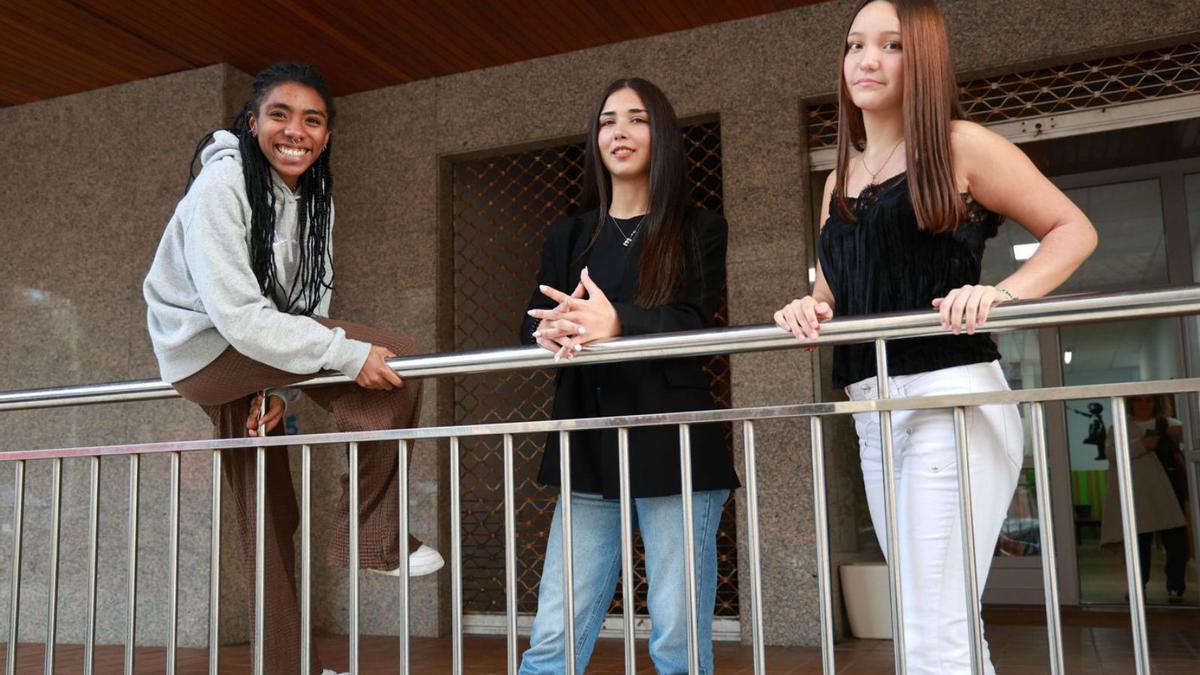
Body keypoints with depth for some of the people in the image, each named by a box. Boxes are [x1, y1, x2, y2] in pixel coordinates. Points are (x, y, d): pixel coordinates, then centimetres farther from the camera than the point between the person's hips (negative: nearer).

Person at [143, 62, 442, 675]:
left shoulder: (314, 198, 3)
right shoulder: (223, 183, -21)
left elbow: (308, 304, 3)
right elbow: (236, 312, -28)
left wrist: (280, 384, -9)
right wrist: (347, 355, -32)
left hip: (254, 348, 8)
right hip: (205, 347, -8)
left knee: (268, 507, 10)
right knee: (395, 361, -21)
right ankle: (368, 538, -11)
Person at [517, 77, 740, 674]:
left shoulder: (699, 230, 7)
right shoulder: (569, 237, 17)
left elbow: (695, 325, -8)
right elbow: (534, 322, 6)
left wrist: (616, 324, -27)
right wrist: (552, 335, -19)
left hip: (673, 447, -3)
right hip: (591, 451, 3)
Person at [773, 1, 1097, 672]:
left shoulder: (960, 145, 0)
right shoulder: (839, 181, 18)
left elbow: (1074, 229, 1)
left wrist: (1002, 292, -17)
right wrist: (807, 310, -2)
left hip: (951, 396, -7)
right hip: (872, 414, 7)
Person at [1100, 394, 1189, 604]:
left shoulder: (1169, 424, 14)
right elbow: (1111, 452, -8)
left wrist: (1181, 433, -22)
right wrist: (1141, 444, -22)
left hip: (1168, 492, 1)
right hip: (1137, 495, -1)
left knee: (1176, 541, -1)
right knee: (1139, 541, 3)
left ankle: (1175, 587, 9)